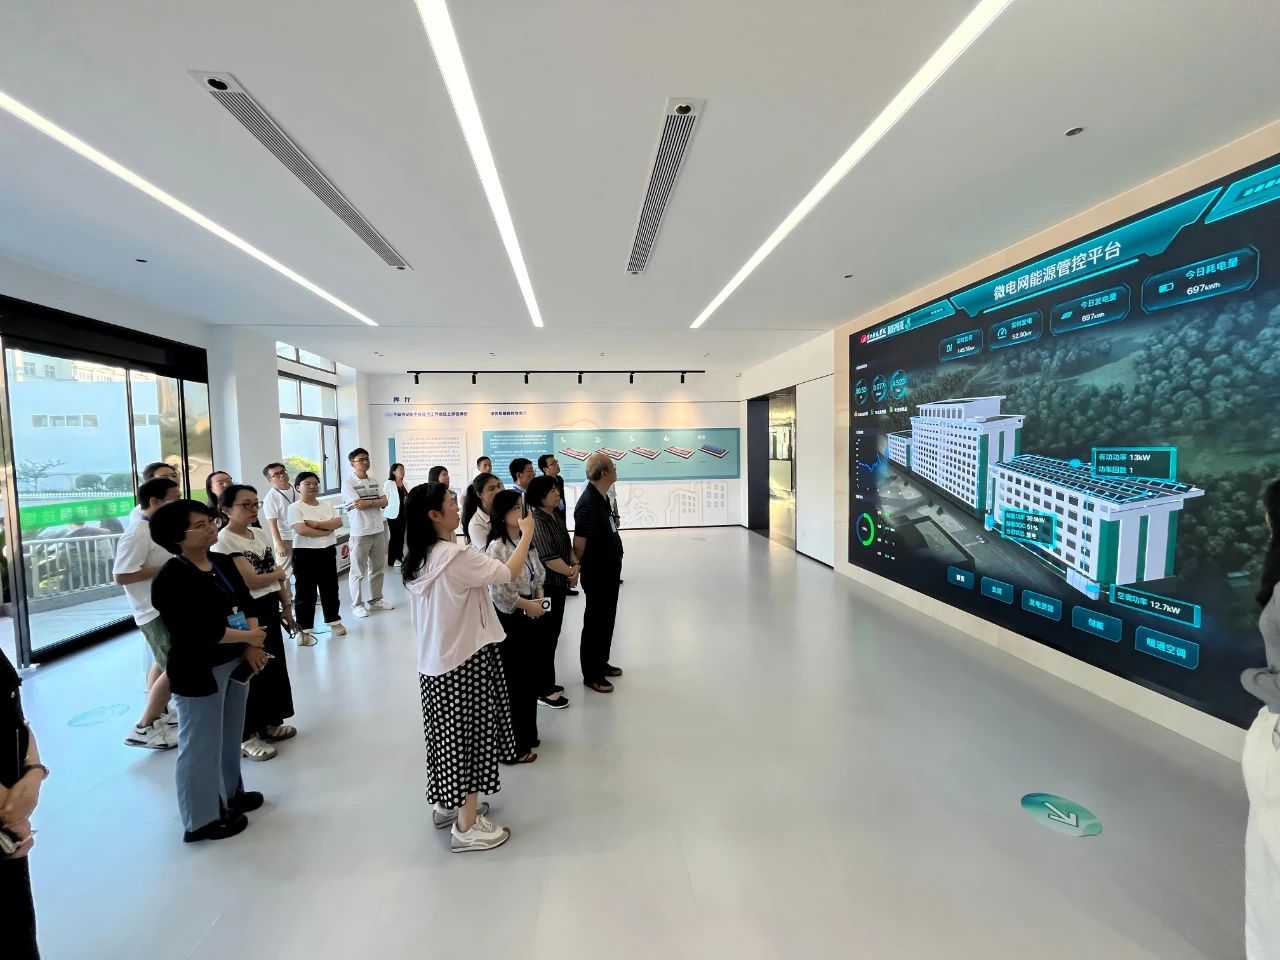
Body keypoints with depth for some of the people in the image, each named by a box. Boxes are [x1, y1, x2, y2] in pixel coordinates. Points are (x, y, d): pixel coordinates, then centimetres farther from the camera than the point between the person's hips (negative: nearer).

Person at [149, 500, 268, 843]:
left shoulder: (223, 563, 3)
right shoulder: (171, 579, -19)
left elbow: (246, 604, 2)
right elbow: (199, 631, -25)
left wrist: (251, 648, -12)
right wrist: (248, 638, -14)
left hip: (236, 663, 8)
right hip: (199, 672, -8)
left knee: (230, 736, 23)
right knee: (201, 745, 7)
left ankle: (230, 794, 43)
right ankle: (202, 819, 25)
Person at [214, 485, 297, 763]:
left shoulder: (261, 534, 7)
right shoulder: (224, 541, -17)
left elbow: (279, 574, 11)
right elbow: (250, 581, -22)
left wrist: (286, 605, 8)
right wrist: (278, 573, -4)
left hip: (269, 608, 8)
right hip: (244, 613, -8)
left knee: (275, 666, 16)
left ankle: (269, 723, 32)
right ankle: (246, 736, 18)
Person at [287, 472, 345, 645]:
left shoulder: (327, 505, 9)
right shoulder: (295, 507, -7)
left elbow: (338, 522, -4)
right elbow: (301, 530, -20)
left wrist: (316, 524, -16)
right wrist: (327, 530, -12)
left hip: (328, 551, 5)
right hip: (305, 554, -5)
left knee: (330, 588, 14)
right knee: (305, 592, 2)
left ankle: (334, 621, 28)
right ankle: (303, 629, 11)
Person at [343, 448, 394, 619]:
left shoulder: (374, 482, 11)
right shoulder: (348, 483, -7)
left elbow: (384, 502, 3)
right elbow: (359, 505, -18)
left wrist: (367, 502, -12)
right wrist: (375, 501, -4)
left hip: (378, 530, 6)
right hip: (360, 533, -6)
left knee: (377, 568, 14)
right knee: (358, 571, 3)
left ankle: (375, 600, 26)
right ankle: (357, 604, 14)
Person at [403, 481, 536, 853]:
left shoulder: (418, 560, 4)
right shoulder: (455, 555, -24)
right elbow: (508, 573, -21)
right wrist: (527, 533, -10)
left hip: (435, 660, 9)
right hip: (465, 659, -9)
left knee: (450, 736, 22)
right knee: (470, 737, 5)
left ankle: (447, 805, 39)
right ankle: (466, 827, 19)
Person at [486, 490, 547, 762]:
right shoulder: (497, 546, -20)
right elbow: (497, 590, -23)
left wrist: (539, 597, -3)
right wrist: (526, 604, -16)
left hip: (529, 616, 8)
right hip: (507, 618, -8)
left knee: (530, 675, 17)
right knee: (511, 681, 5)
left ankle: (526, 733, 37)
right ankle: (512, 745, 22)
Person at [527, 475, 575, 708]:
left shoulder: (555, 518, 8)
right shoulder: (536, 522, -21)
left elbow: (567, 545, 12)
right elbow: (549, 558, -24)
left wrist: (575, 565, -6)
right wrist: (571, 573, -11)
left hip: (559, 584, 9)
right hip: (544, 587, -9)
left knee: (553, 634, 17)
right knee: (544, 637, 2)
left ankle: (546, 682, 32)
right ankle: (543, 690, 16)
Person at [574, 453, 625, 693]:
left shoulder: (600, 498, 6)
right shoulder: (589, 503, -26)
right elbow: (579, 545, -23)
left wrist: (614, 524, 3)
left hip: (609, 572, 9)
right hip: (597, 575, -9)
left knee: (607, 620, 21)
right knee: (595, 623, 5)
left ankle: (601, 663, 38)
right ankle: (591, 674, 21)